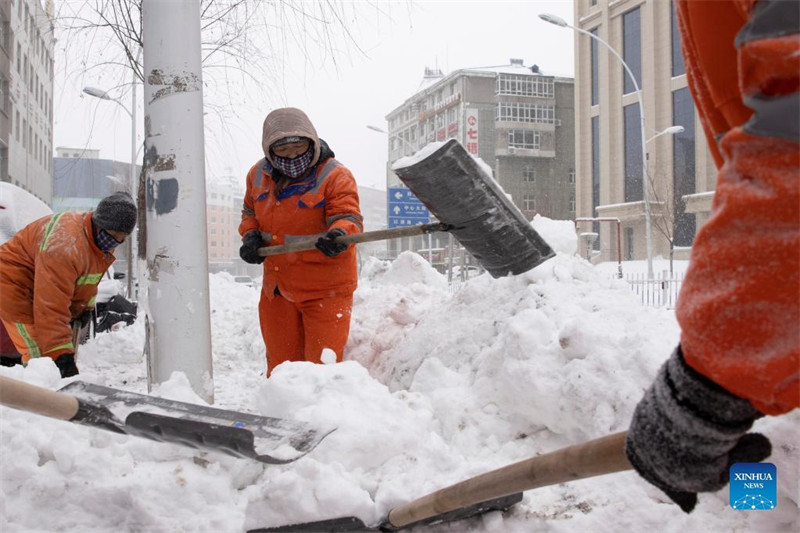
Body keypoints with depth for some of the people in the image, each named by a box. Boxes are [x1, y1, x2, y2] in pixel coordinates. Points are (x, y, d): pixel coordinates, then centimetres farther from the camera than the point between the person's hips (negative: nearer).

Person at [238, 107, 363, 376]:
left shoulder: (335, 176, -13)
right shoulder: (258, 175, 5)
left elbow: (348, 217, -24)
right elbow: (250, 212, 19)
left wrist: (338, 235, -47)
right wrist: (250, 235, -2)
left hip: (324, 288, -5)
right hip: (276, 287, 6)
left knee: (323, 363, -2)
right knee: (280, 361, 17)